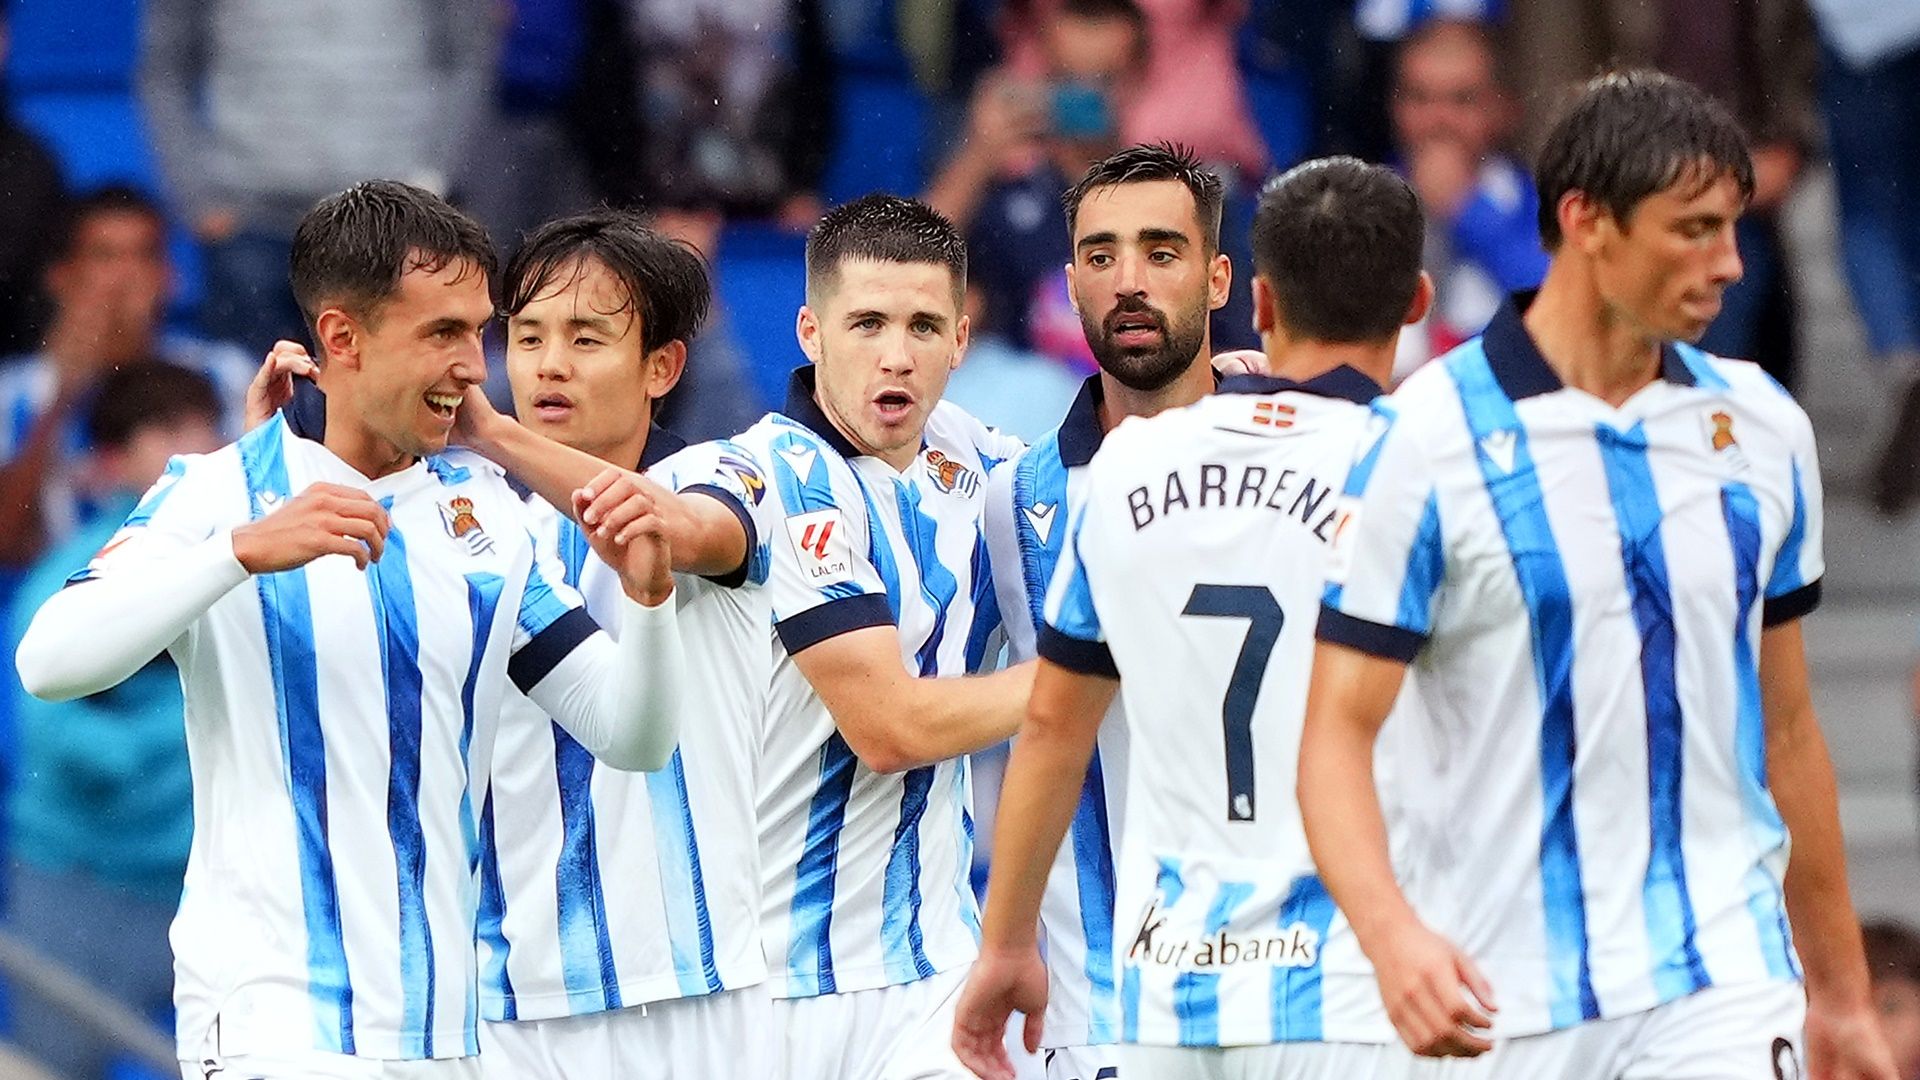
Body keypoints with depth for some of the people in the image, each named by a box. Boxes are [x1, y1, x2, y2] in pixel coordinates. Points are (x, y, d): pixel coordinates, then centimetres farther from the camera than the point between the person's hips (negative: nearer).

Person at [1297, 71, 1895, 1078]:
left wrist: (1840, 993, 20)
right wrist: (1391, 935, -28)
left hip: (1726, 986, 2)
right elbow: (1337, 735, -10)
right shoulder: (1424, 440, -7)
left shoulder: (1762, 428, 8)